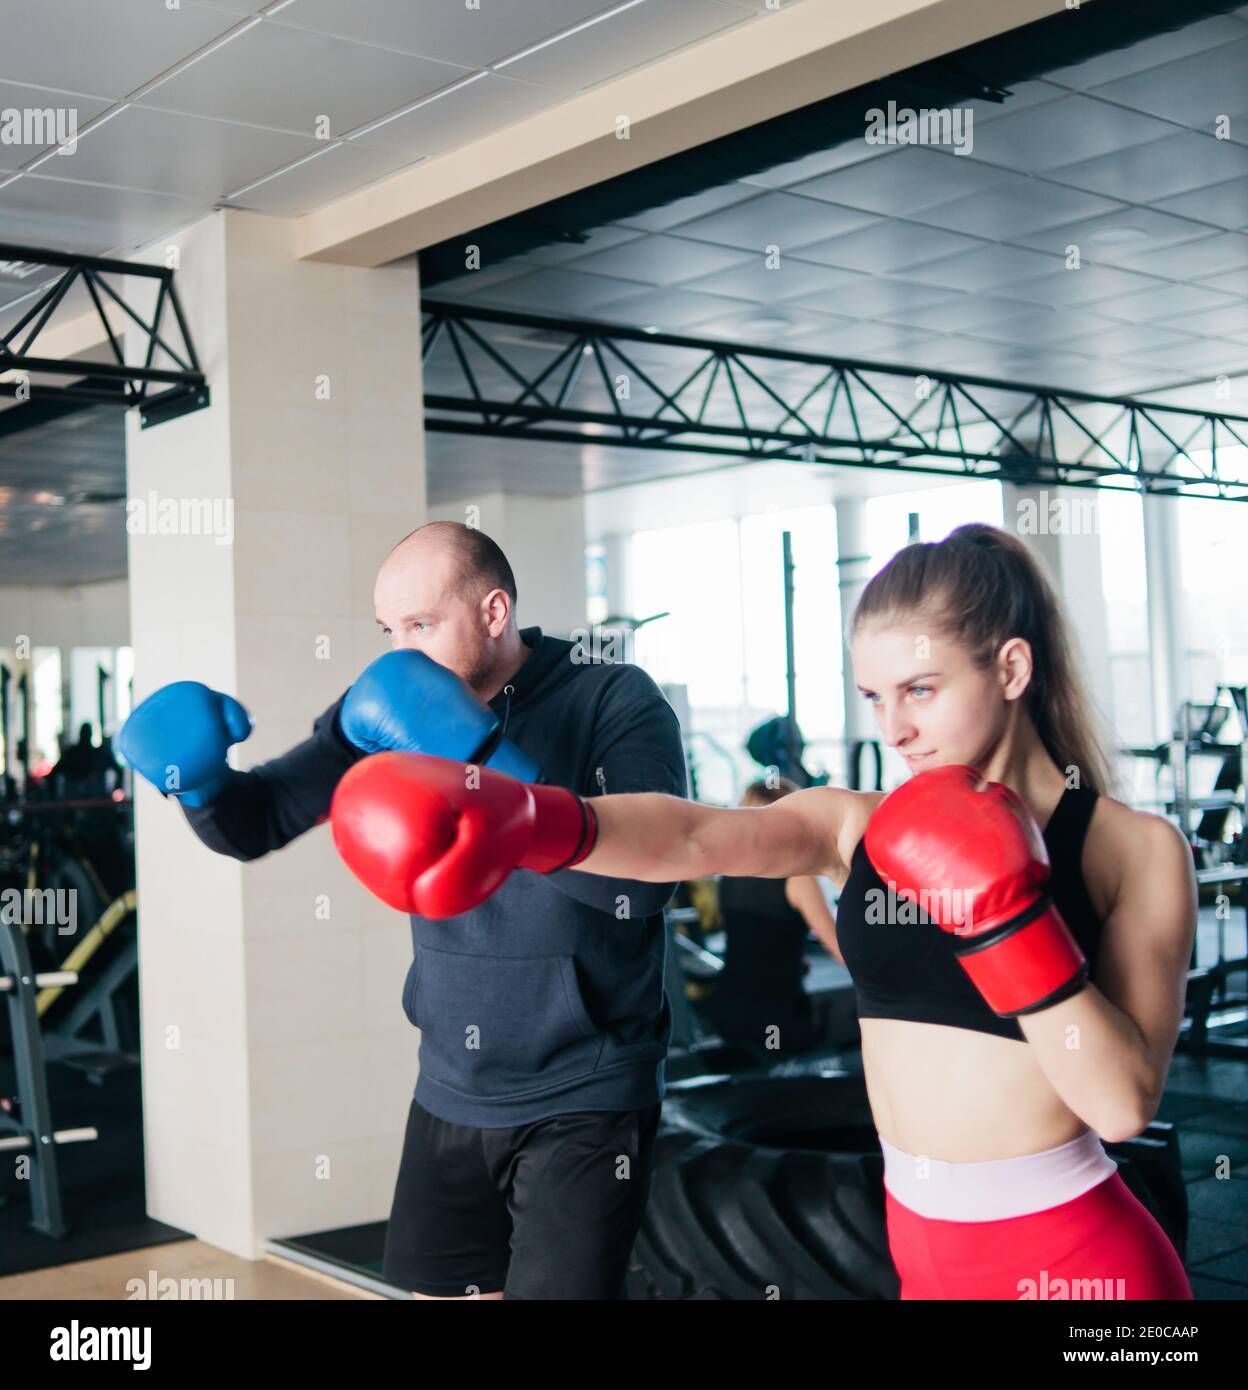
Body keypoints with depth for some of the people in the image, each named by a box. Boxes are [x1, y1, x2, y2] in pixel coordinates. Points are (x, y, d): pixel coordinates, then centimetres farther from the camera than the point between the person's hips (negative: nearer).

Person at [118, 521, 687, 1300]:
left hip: (583, 1100, -5)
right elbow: (254, 825, 3)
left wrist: (486, 756, -32)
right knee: (440, 1287, 14)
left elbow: (643, 878, -27)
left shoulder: (615, 701, -13)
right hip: (451, 1096, 5)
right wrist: (198, 777, -19)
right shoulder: (392, 708, 1)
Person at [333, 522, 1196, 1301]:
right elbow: (693, 837, -20)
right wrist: (525, 822, -37)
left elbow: (1125, 1103, -17)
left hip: (1077, 1264, -4)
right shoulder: (857, 829, -2)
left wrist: (1008, 915, -25)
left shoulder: (1136, 849, -10)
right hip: (921, 1252, 4)